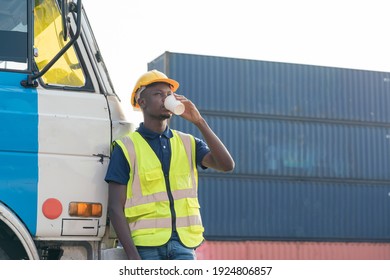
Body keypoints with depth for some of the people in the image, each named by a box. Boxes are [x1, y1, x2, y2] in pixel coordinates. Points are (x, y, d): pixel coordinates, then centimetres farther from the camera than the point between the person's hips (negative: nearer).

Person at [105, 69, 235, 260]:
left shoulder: (188, 144, 13)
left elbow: (226, 164, -4)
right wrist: (133, 257, -12)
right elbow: (115, 208, -3)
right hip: (146, 247, -3)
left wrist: (199, 122, -7)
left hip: (184, 245, 3)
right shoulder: (126, 148, 1)